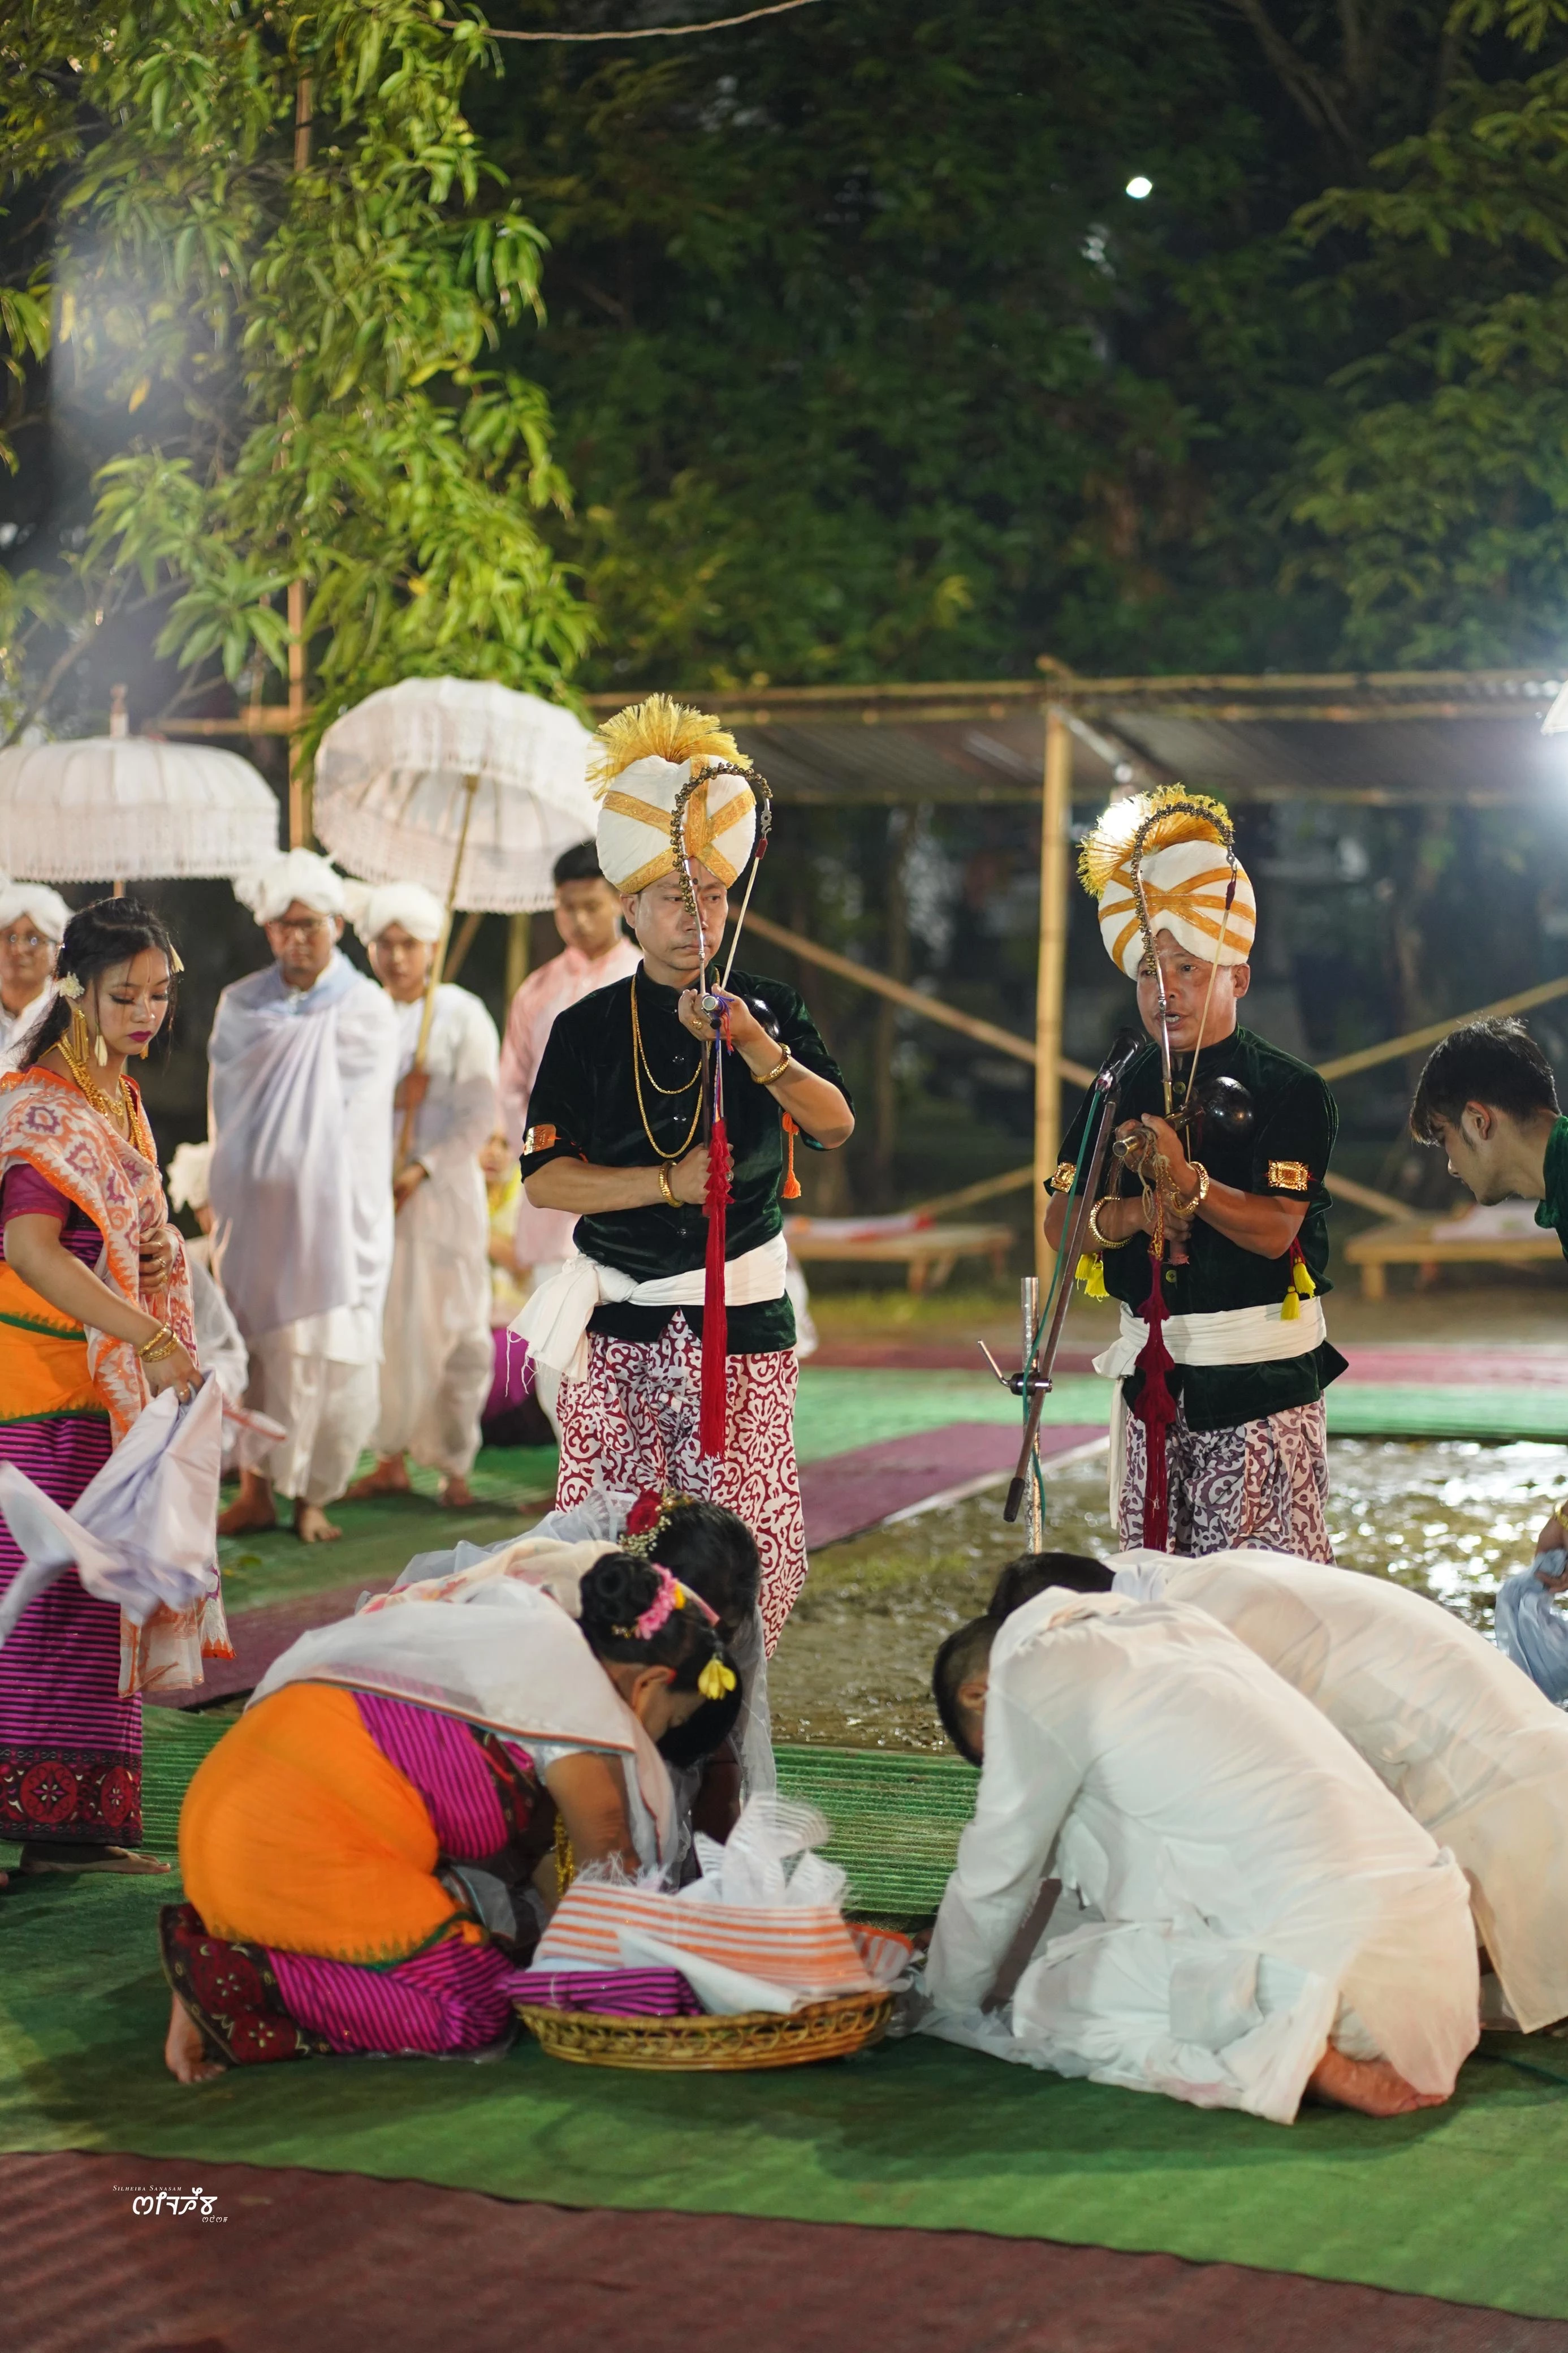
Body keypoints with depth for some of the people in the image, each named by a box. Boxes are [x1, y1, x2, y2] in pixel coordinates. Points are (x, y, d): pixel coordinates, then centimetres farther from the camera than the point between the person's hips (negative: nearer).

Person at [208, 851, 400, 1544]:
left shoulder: (365, 1011, 1)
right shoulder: (240, 1007, 10)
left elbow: (353, 1116, -4)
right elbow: (229, 1110, 8)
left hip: (332, 1212, -2)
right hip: (253, 1206, 3)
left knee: (326, 1350, -4)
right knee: (249, 1345, 1)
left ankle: (312, 1495, 6)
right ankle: (256, 1492, 9)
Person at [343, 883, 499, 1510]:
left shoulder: (461, 1016, -1)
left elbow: (479, 1116, -6)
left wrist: (420, 1170, -15)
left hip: (441, 1193, -3)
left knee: (452, 1329, -2)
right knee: (379, 1328, 3)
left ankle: (454, 1467, 6)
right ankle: (391, 1461, 13)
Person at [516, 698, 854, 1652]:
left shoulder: (770, 1009, 5)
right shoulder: (588, 1028, 4)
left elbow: (836, 1125, -7)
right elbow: (545, 1177, -2)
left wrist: (754, 1046, -21)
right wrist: (670, 1184, -13)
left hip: (742, 1321, 0)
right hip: (620, 1321, 0)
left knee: (751, 1545, -6)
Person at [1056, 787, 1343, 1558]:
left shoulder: (1289, 1090, -4)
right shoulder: (1119, 1092, 11)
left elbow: (1275, 1229, -16)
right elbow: (1061, 1225, 3)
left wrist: (1189, 1183, -30)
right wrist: (1131, 1216, -17)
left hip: (1261, 1378, -5)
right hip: (1150, 1371, 5)